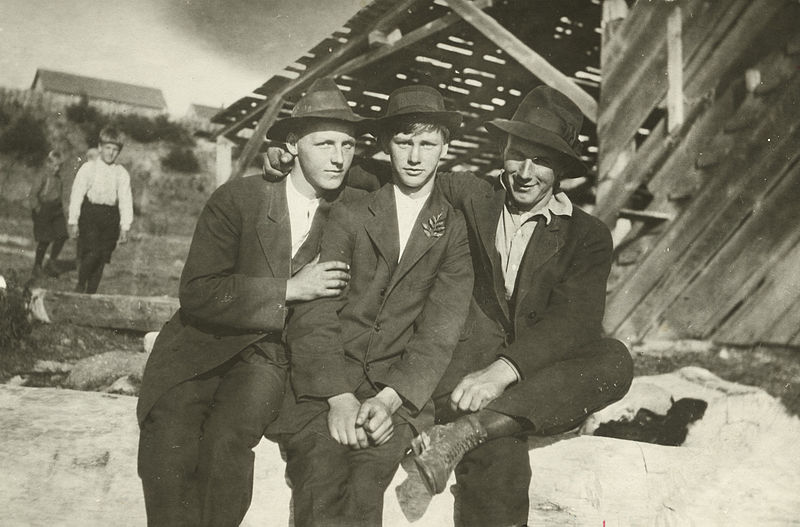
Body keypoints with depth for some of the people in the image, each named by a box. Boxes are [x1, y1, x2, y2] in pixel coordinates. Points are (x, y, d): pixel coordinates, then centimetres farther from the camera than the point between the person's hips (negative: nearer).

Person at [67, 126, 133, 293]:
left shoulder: (122, 174, 7)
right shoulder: (88, 168, 1)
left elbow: (126, 201, 7)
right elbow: (76, 194, 1)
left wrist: (125, 227, 1)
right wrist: (73, 221, -3)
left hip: (110, 218, 3)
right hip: (89, 215, -2)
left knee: (102, 258, 3)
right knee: (92, 252, -16)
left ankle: (91, 293, 13)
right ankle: (80, 285, 6)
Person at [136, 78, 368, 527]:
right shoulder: (238, 198, -8)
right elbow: (197, 292, -13)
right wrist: (289, 290, -19)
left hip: (269, 356, 1)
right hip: (203, 344, 0)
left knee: (228, 439, -26)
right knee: (169, 440, -23)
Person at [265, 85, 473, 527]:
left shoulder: (458, 232, 10)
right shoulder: (349, 216, 10)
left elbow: (439, 332, 0)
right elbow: (313, 317, 0)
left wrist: (388, 399, -17)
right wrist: (339, 398, -16)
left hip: (400, 386, 0)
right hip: (325, 383, 1)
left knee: (371, 467, -30)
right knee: (322, 472, -29)